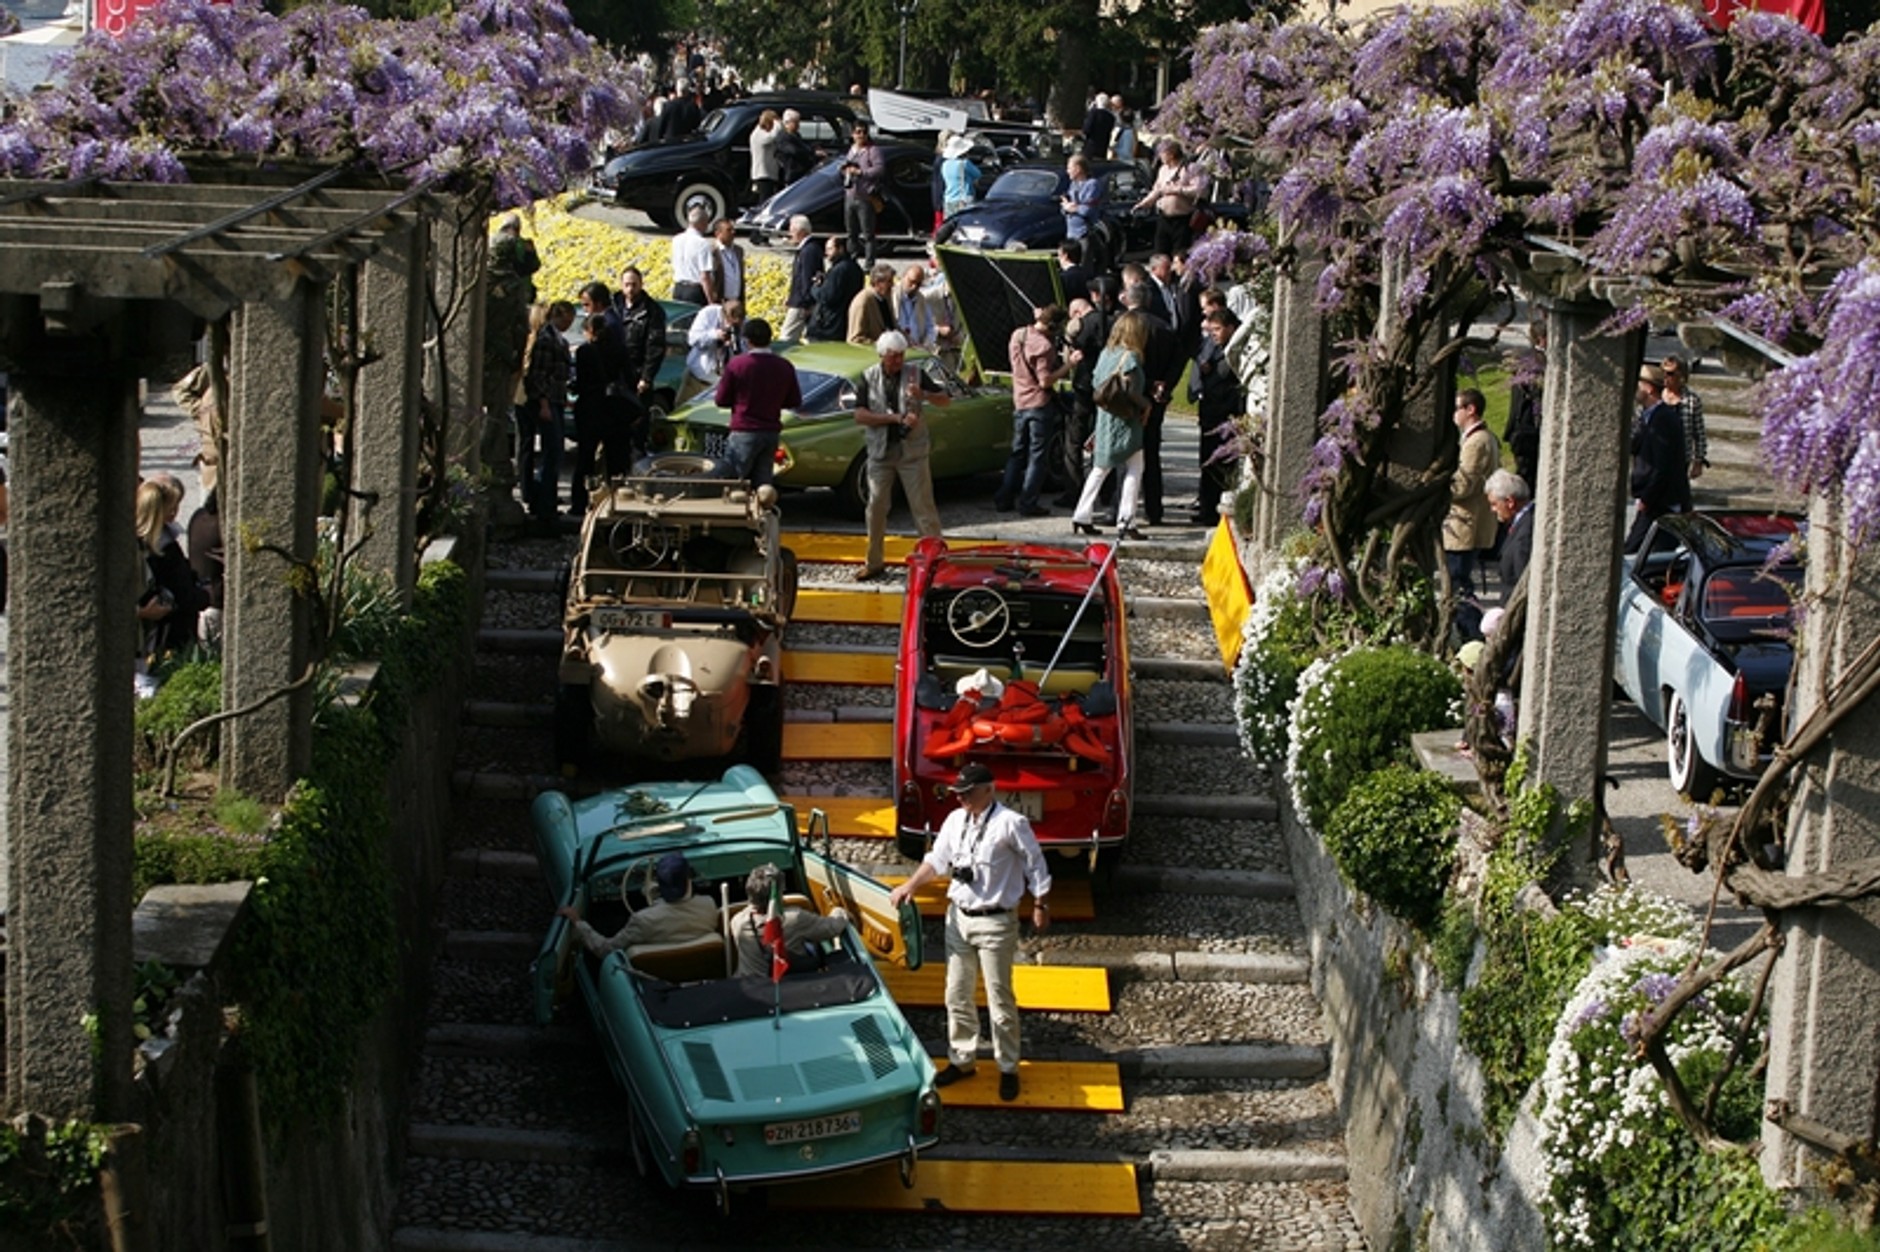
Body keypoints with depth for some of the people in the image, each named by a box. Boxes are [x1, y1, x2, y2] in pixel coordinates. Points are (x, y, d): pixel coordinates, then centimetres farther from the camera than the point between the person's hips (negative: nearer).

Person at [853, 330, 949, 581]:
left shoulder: (914, 375, 0)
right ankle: (874, 564, 16)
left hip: (912, 451, -2)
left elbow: (946, 401, -2)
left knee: (923, 506, -3)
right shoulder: (869, 378, 1)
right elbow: (860, 415, -8)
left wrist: (923, 394, -22)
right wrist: (896, 418, -17)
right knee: (876, 508, 6)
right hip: (880, 452, 2)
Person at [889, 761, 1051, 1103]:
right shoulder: (955, 820, 3)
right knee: (957, 995, 14)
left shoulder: (1010, 824, -16)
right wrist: (909, 886, -1)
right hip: (959, 917, 6)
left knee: (1000, 999, 2)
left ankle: (1008, 1068, 15)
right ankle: (962, 1059, 28)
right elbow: (937, 860, 11)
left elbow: (1036, 867, -9)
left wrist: (1041, 907, -7)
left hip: (995, 923, -6)